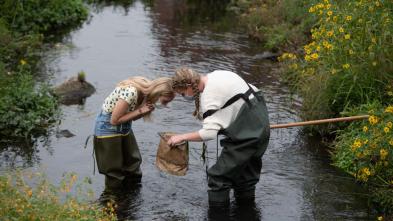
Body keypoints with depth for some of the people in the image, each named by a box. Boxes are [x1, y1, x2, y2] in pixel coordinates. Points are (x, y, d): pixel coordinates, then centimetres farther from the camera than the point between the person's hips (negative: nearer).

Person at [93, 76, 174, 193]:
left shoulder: (147, 90, -9)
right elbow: (115, 120, -24)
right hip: (108, 127, -8)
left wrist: (146, 110, -18)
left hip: (125, 127, 8)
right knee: (114, 170, 2)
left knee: (133, 163, 14)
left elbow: (132, 116, 3)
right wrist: (140, 111, -24)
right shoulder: (130, 92, -34)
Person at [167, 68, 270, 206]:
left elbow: (209, 133, -28)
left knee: (219, 176, -5)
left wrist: (182, 137, -18)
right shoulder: (216, 75, 7)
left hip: (246, 135, -10)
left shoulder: (209, 95, -21)